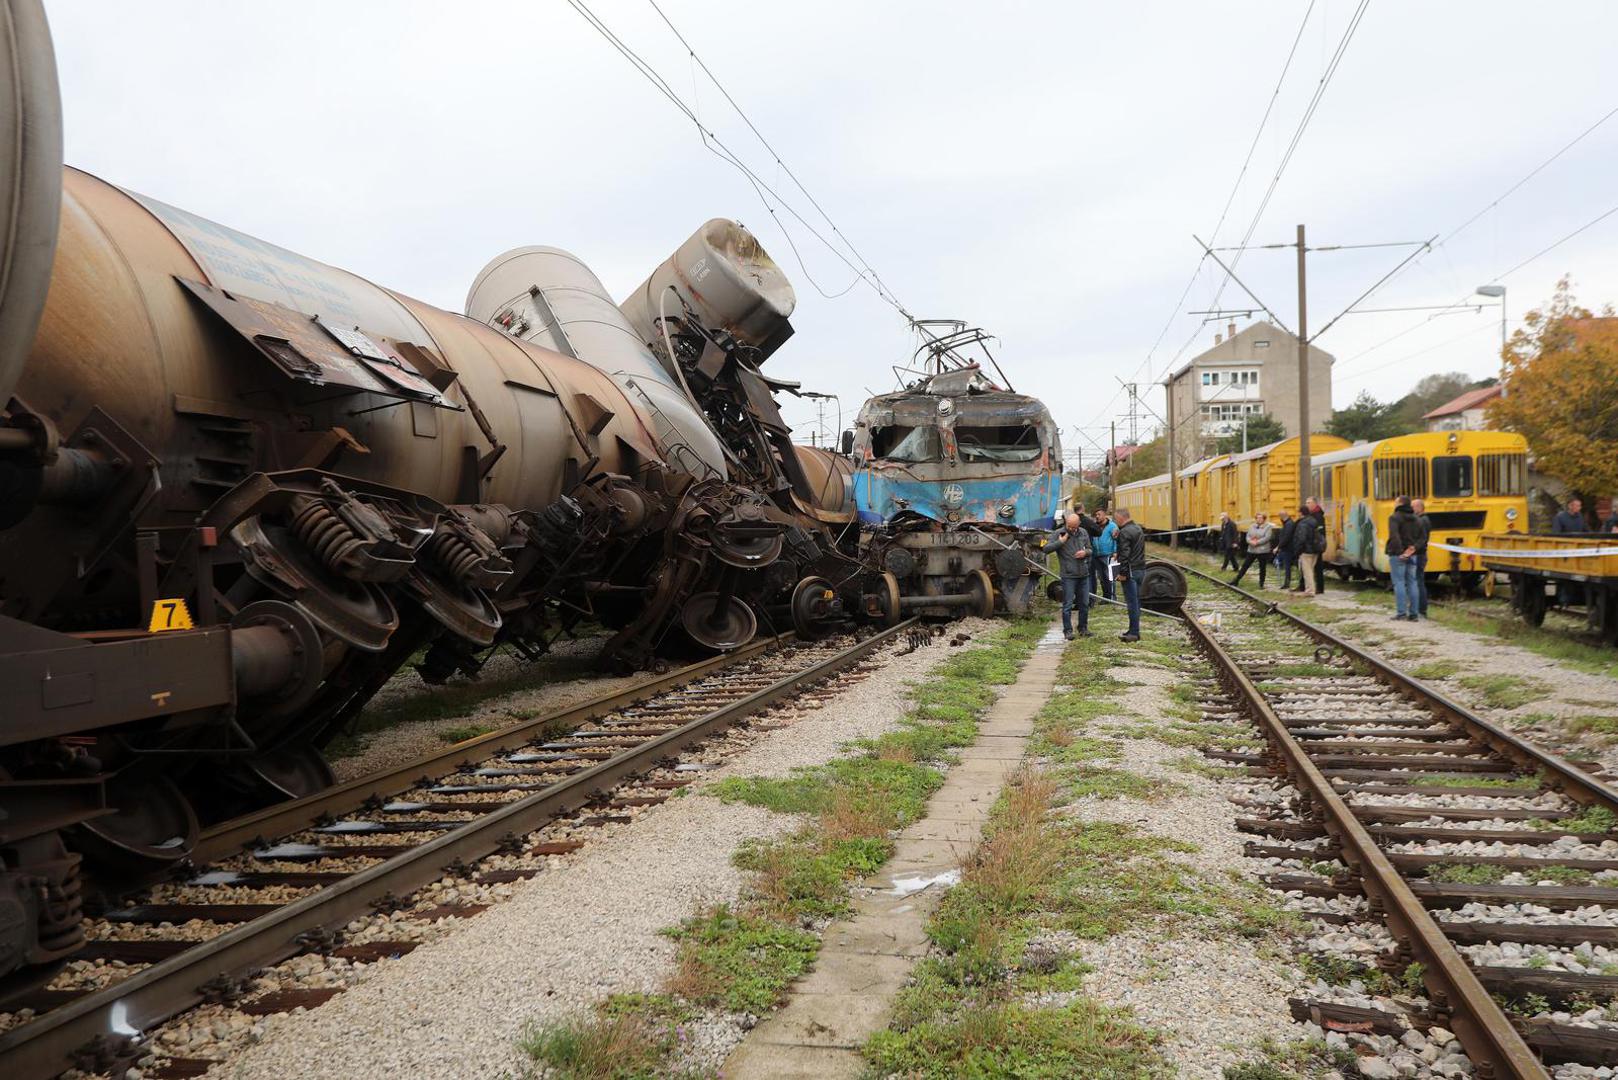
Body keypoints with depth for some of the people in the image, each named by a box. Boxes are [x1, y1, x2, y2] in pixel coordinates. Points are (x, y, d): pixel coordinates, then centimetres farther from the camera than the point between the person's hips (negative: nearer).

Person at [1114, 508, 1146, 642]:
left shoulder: (1124, 532, -16)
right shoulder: (1138, 529, 15)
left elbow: (1124, 554, -21)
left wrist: (1122, 572, -19)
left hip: (1131, 571, -9)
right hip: (1141, 569, 9)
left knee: (1132, 602, -6)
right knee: (1136, 601, 14)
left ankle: (1134, 632, -5)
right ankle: (1134, 630, 21)